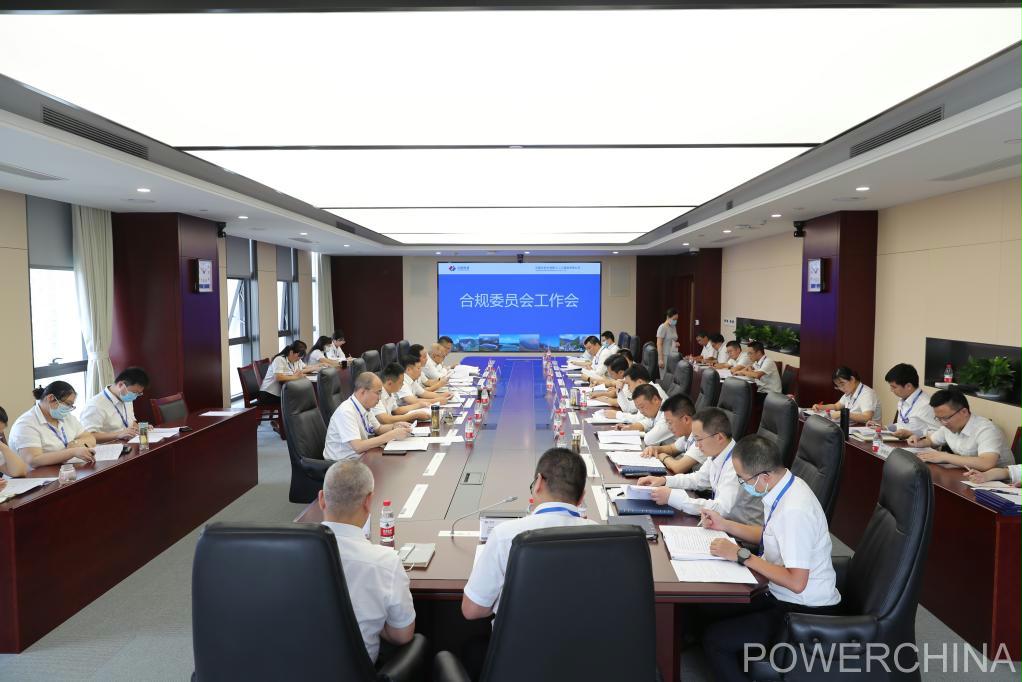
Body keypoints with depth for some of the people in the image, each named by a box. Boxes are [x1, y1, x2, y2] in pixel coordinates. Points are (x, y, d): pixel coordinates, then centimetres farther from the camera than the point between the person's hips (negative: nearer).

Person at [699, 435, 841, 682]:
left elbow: (796, 582, -27)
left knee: (714, 640, -12)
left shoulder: (795, 511, -31)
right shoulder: (782, 486, -3)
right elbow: (769, 535, 16)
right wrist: (725, 525, 8)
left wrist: (742, 556, -22)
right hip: (780, 593, 9)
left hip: (805, 610, -9)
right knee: (710, 609, 10)